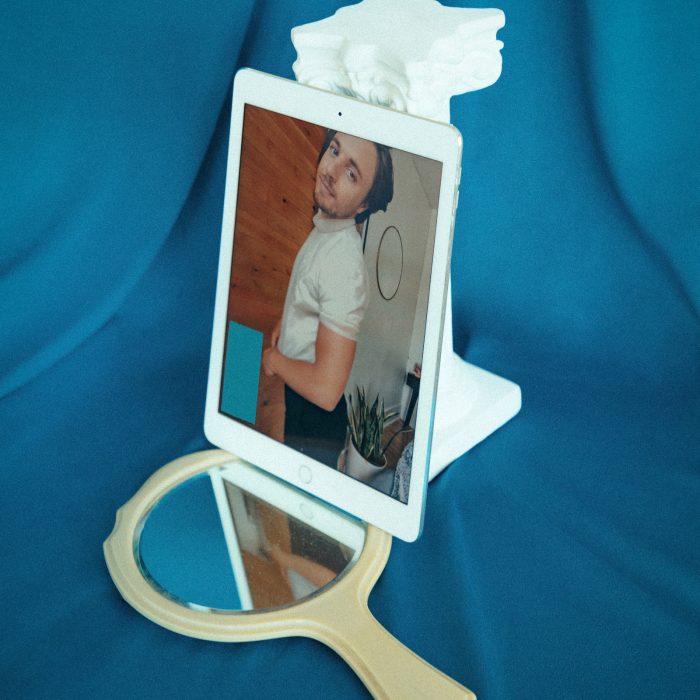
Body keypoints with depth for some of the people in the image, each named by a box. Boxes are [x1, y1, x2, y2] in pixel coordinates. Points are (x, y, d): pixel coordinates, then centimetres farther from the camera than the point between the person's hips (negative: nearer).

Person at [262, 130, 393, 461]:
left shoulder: (345, 268, -35)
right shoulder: (326, 221, -6)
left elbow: (326, 390, -34)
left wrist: (274, 360, -18)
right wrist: (284, 321, 11)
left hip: (315, 409, -9)